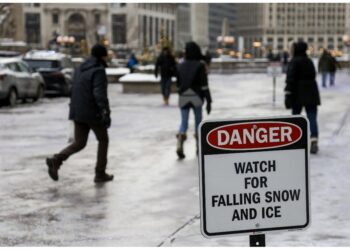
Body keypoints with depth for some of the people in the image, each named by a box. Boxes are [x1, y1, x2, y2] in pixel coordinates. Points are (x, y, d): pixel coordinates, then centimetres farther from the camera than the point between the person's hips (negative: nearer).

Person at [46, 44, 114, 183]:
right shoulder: (99, 71, -14)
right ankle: (100, 174, 16)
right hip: (93, 113, -7)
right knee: (103, 140, 13)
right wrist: (105, 111, -33)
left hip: (78, 112, 7)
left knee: (79, 143, 9)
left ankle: (56, 160, -15)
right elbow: (99, 93, -27)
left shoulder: (81, 69, 12)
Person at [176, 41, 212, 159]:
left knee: (184, 122, 4)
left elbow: (178, 84, 12)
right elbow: (204, 84, -11)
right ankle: (199, 147, 19)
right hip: (196, 97, -2)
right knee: (198, 121, 13)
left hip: (183, 97, 2)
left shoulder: (180, 66, 4)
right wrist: (209, 101, -8)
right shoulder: (200, 65, -8)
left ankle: (179, 144, -20)